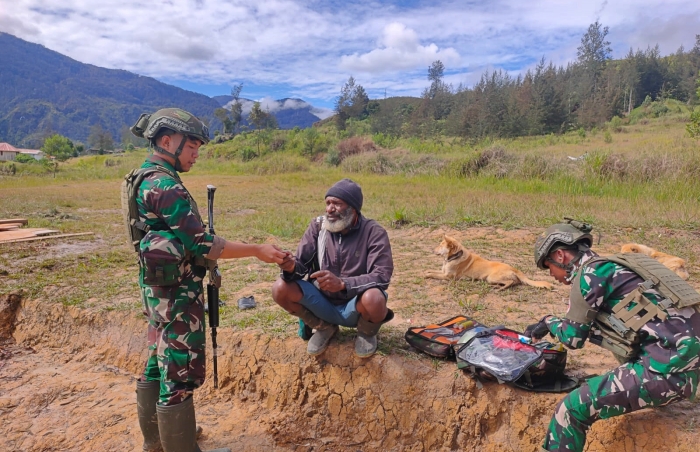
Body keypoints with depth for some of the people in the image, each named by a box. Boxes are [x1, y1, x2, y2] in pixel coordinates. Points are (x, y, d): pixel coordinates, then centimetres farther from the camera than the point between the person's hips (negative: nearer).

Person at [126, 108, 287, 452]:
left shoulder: (145, 178, 11)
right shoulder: (165, 185, -20)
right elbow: (200, 243, -23)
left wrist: (202, 257, 13)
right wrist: (258, 250, -20)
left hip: (158, 287, 10)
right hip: (177, 291, -10)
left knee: (158, 364, 19)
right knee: (180, 372, -1)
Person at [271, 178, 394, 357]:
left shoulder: (374, 232, -15)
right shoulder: (318, 226, -5)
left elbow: (382, 275, -24)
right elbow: (302, 264, -8)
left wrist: (342, 283, -38)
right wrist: (291, 266, -34)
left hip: (354, 307, -3)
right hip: (323, 303, 4)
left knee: (373, 299, -37)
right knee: (281, 289, -19)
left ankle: (367, 333, 3)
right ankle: (324, 328, 8)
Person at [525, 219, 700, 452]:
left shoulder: (592, 271, -7)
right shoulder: (610, 268, 19)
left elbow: (573, 337, -2)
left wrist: (549, 321, 16)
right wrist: (550, 327, 27)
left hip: (669, 368, -10)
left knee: (573, 408, -10)